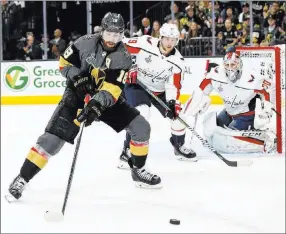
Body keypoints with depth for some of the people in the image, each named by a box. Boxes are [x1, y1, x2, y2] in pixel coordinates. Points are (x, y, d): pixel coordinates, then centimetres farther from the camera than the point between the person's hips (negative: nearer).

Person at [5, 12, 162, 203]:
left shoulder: (124, 57, -14)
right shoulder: (86, 42, -13)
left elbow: (113, 88, -24)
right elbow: (65, 62, -2)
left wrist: (97, 105, -39)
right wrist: (77, 77, -21)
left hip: (107, 98, 2)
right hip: (77, 93, -2)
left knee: (141, 127, -6)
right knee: (53, 136, -19)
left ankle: (138, 171, 15)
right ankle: (22, 179, -12)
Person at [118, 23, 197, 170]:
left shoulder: (177, 61, -11)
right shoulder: (145, 43, -24)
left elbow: (174, 86, -10)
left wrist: (172, 102, -23)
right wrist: (129, 67, -20)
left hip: (160, 91, 5)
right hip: (136, 85, -5)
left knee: (177, 114, 3)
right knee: (141, 115, -28)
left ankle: (179, 146, 30)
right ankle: (128, 152, -18)